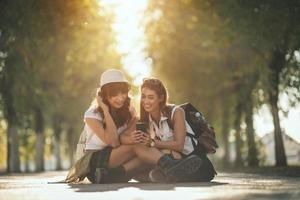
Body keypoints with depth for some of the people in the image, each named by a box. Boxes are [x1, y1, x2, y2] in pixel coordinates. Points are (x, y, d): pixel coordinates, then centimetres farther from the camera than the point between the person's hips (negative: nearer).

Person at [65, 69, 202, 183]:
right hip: (95, 162, -5)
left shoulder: (129, 112, 3)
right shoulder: (92, 114, -11)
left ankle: (113, 175, -40)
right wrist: (106, 110, -20)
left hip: (118, 161, 5)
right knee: (136, 145, -29)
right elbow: (113, 142, -22)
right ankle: (169, 166, -50)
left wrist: (128, 139, -37)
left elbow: (122, 138, -12)